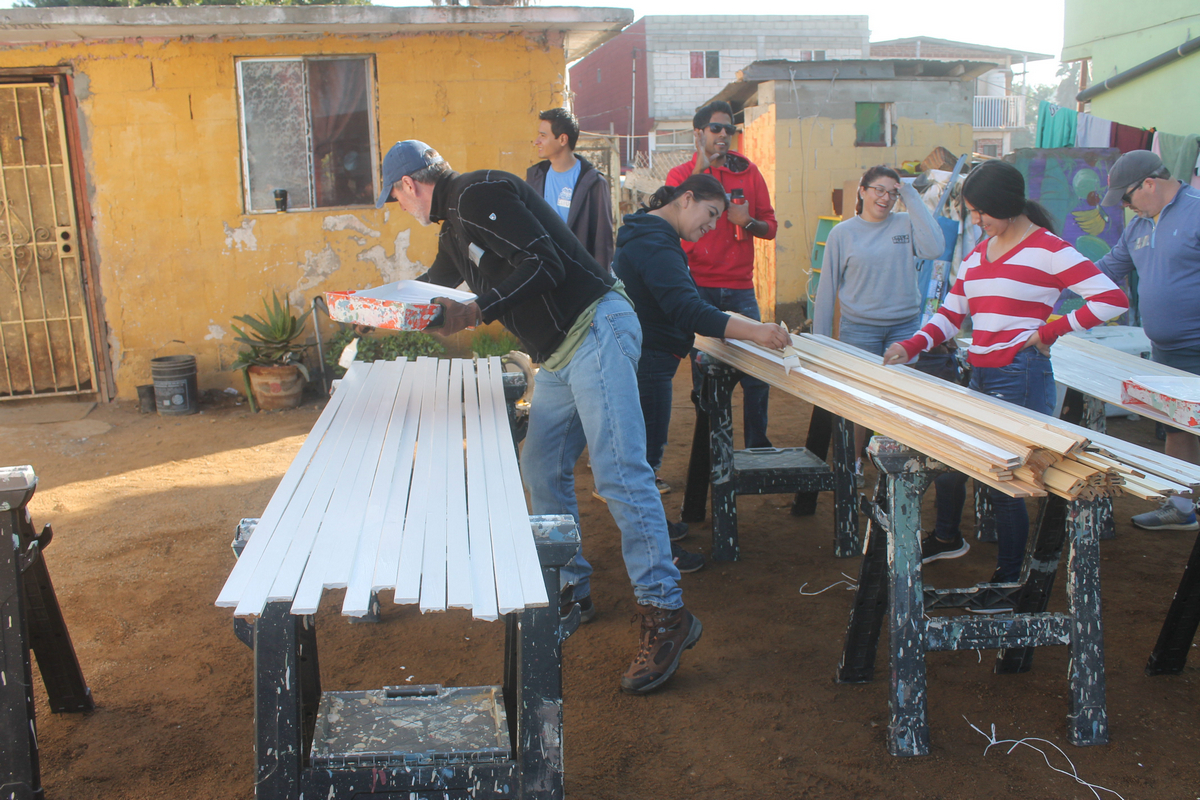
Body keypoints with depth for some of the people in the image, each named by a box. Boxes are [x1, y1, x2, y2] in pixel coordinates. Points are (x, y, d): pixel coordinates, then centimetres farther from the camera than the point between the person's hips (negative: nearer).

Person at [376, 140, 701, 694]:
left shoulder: (479, 194, -10)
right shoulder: (453, 227, 21)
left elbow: (544, 264, -20)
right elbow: (434, 285, 41)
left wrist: (475, 313, -21)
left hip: (596, 331, -11)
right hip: (557, 356, 11)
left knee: (619, 472, -15)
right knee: (541, 471, 13)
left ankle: (665, 613, -14)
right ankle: (570, 588, 26)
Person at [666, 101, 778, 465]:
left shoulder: (749, 172, 12)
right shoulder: (681, 174, 6)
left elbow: (770, 227, 12)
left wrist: (748, 221, -10)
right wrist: (701, 169, -16)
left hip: (740, 288, 2)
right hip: (698, 287, -2)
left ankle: (757, 444, 15)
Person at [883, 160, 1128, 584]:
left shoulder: (1047, 249, -8)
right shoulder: (978, 254, 16)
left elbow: (1112, 299, -13)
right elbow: (950, 314, 17)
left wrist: (1048, 331, -13)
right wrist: (911, 346, 1)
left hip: (1021, 377, -7)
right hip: (980, 375, 7)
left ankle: (1009, 580, 12)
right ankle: (946, 537, 41)